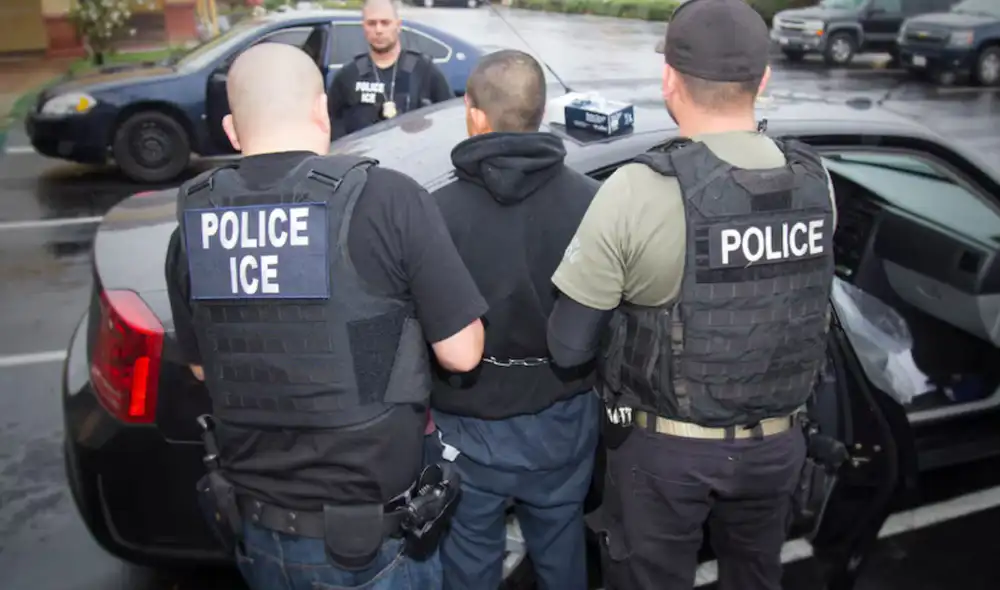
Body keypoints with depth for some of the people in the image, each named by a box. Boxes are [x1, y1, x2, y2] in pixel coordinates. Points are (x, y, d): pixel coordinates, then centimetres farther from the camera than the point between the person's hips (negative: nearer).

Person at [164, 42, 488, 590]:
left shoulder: (193, 222, -5)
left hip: (253, 527, 4)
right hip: (369, 532, -4)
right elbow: (461, 354, -13)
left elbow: (202, 368, 8)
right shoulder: (388, 198, -19)